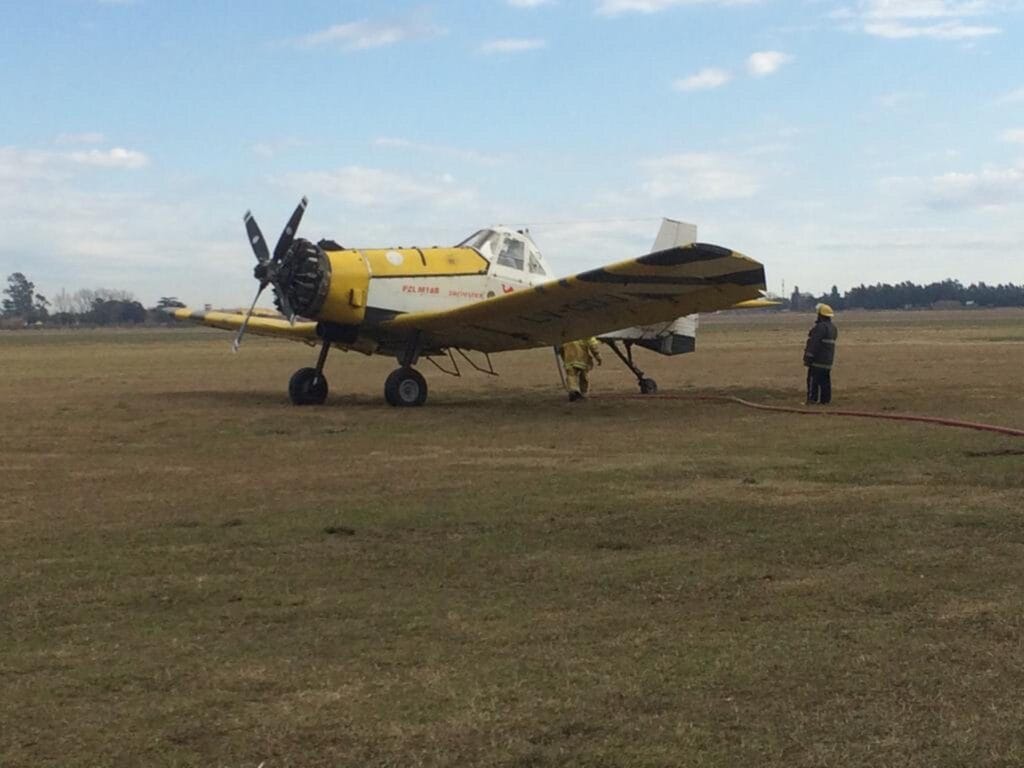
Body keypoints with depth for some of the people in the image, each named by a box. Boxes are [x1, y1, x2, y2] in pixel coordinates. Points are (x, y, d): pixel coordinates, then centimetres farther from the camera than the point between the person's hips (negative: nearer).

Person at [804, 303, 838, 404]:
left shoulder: (820, 327, -18)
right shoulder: (833, 327, 13)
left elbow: (814, 343, -21)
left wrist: (808, 358, -20)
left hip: (818, 359, -9)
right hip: (828, 358, 9)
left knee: (813, 378, -5)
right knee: (825, 379, 10)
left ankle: (812, 398, -7)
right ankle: (825, 399, 11)